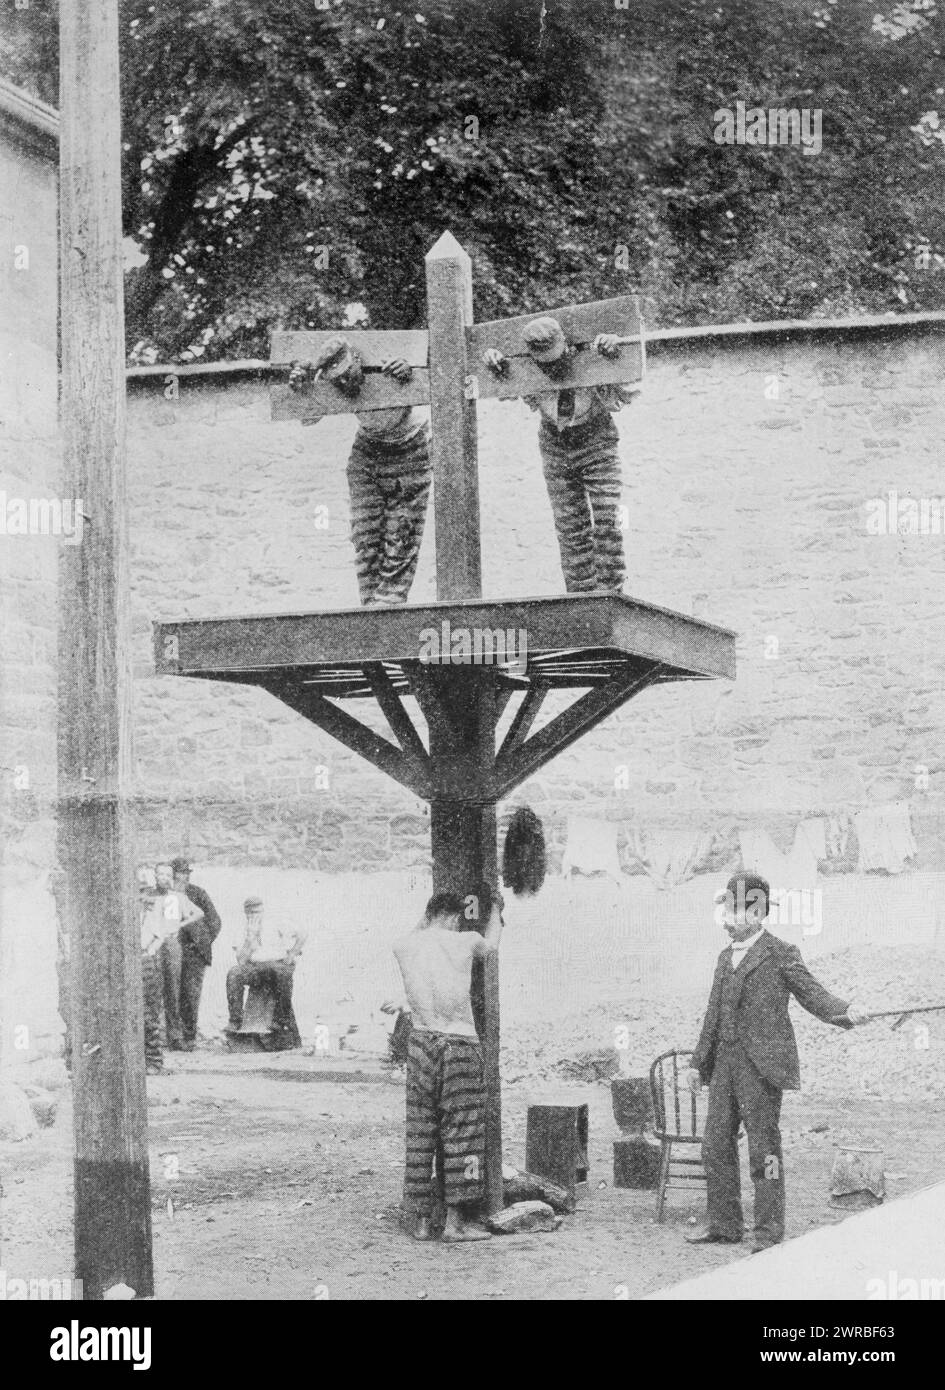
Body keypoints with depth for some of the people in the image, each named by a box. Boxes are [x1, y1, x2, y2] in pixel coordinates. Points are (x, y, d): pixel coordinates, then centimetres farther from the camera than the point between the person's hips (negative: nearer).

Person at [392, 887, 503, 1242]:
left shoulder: (403, 947, 2)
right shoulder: (464, 942, -3)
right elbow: (491, 943, 22)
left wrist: (429, 915, 45)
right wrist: (493, 909, 40)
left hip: (421, 1043, 3)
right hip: (459, 1044, -3)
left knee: (419, 1133, 8)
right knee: (461, 1133, 3)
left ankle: (422, 1222, 11)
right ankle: (455, 1221, 1)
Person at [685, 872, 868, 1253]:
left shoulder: (780, 954, -3)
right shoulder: (726, 958, 19)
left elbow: (814, 995, -6)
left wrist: (846, 1011, -26)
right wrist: (698, 1062, 22)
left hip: (761, 1066, -7)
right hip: (725, 1064, 7)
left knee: (763, 1150, -4)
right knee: (716, 1147, 8)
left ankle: (769, 1232, 2)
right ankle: (723, 1226, 17)